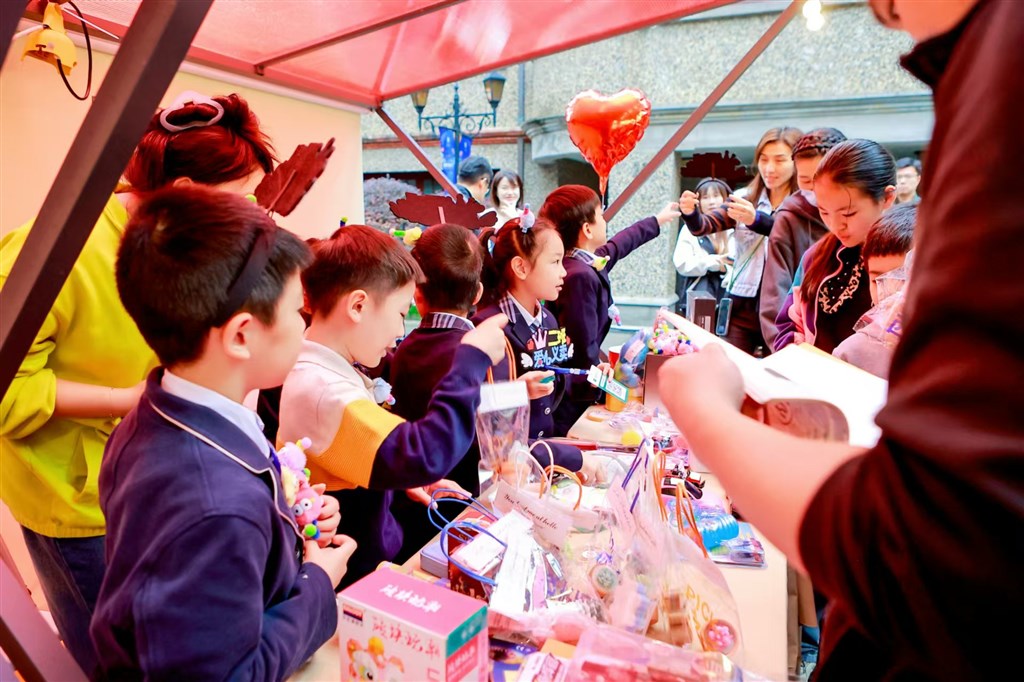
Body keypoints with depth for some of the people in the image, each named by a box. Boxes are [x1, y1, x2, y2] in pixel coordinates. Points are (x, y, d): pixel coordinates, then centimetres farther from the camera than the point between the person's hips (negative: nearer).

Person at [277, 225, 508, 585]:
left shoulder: (322, 370, 3)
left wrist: (401, 478, 4)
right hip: (355, 578, -9)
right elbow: (427, 456, -37)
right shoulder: (321, 390, -29)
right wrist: (472, 360, -30)